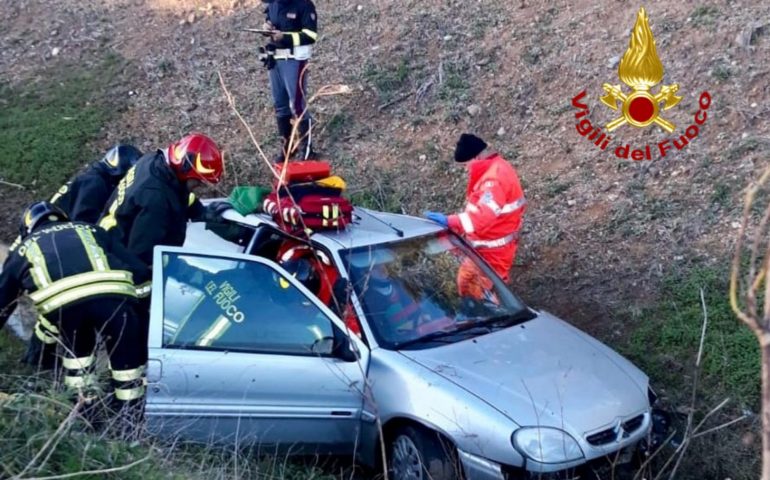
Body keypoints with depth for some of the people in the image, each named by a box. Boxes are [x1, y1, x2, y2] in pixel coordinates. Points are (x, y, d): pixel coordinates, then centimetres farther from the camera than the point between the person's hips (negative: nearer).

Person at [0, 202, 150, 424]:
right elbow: (138, 269, 29)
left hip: (62, 303, 0)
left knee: (76, 351, 30)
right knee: (128, 357, 17)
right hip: (111, 294, 0)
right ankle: (131, 417, 21)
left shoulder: (23, 248, 36)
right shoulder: (89, 230, 37)